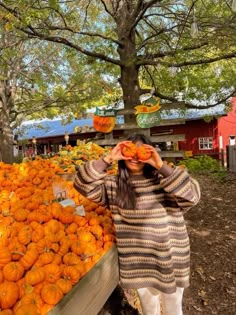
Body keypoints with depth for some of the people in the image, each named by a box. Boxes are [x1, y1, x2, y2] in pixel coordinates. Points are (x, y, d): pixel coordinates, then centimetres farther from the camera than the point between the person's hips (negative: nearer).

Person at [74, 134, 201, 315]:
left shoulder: (164, 180, -13)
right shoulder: (114, 185, -6)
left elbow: (192, 195, -26)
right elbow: (84, 185, -15)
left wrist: (161, 166, -30)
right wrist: (108, 159, -22)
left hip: (169, 259, -1)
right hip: (137, 262, 2)